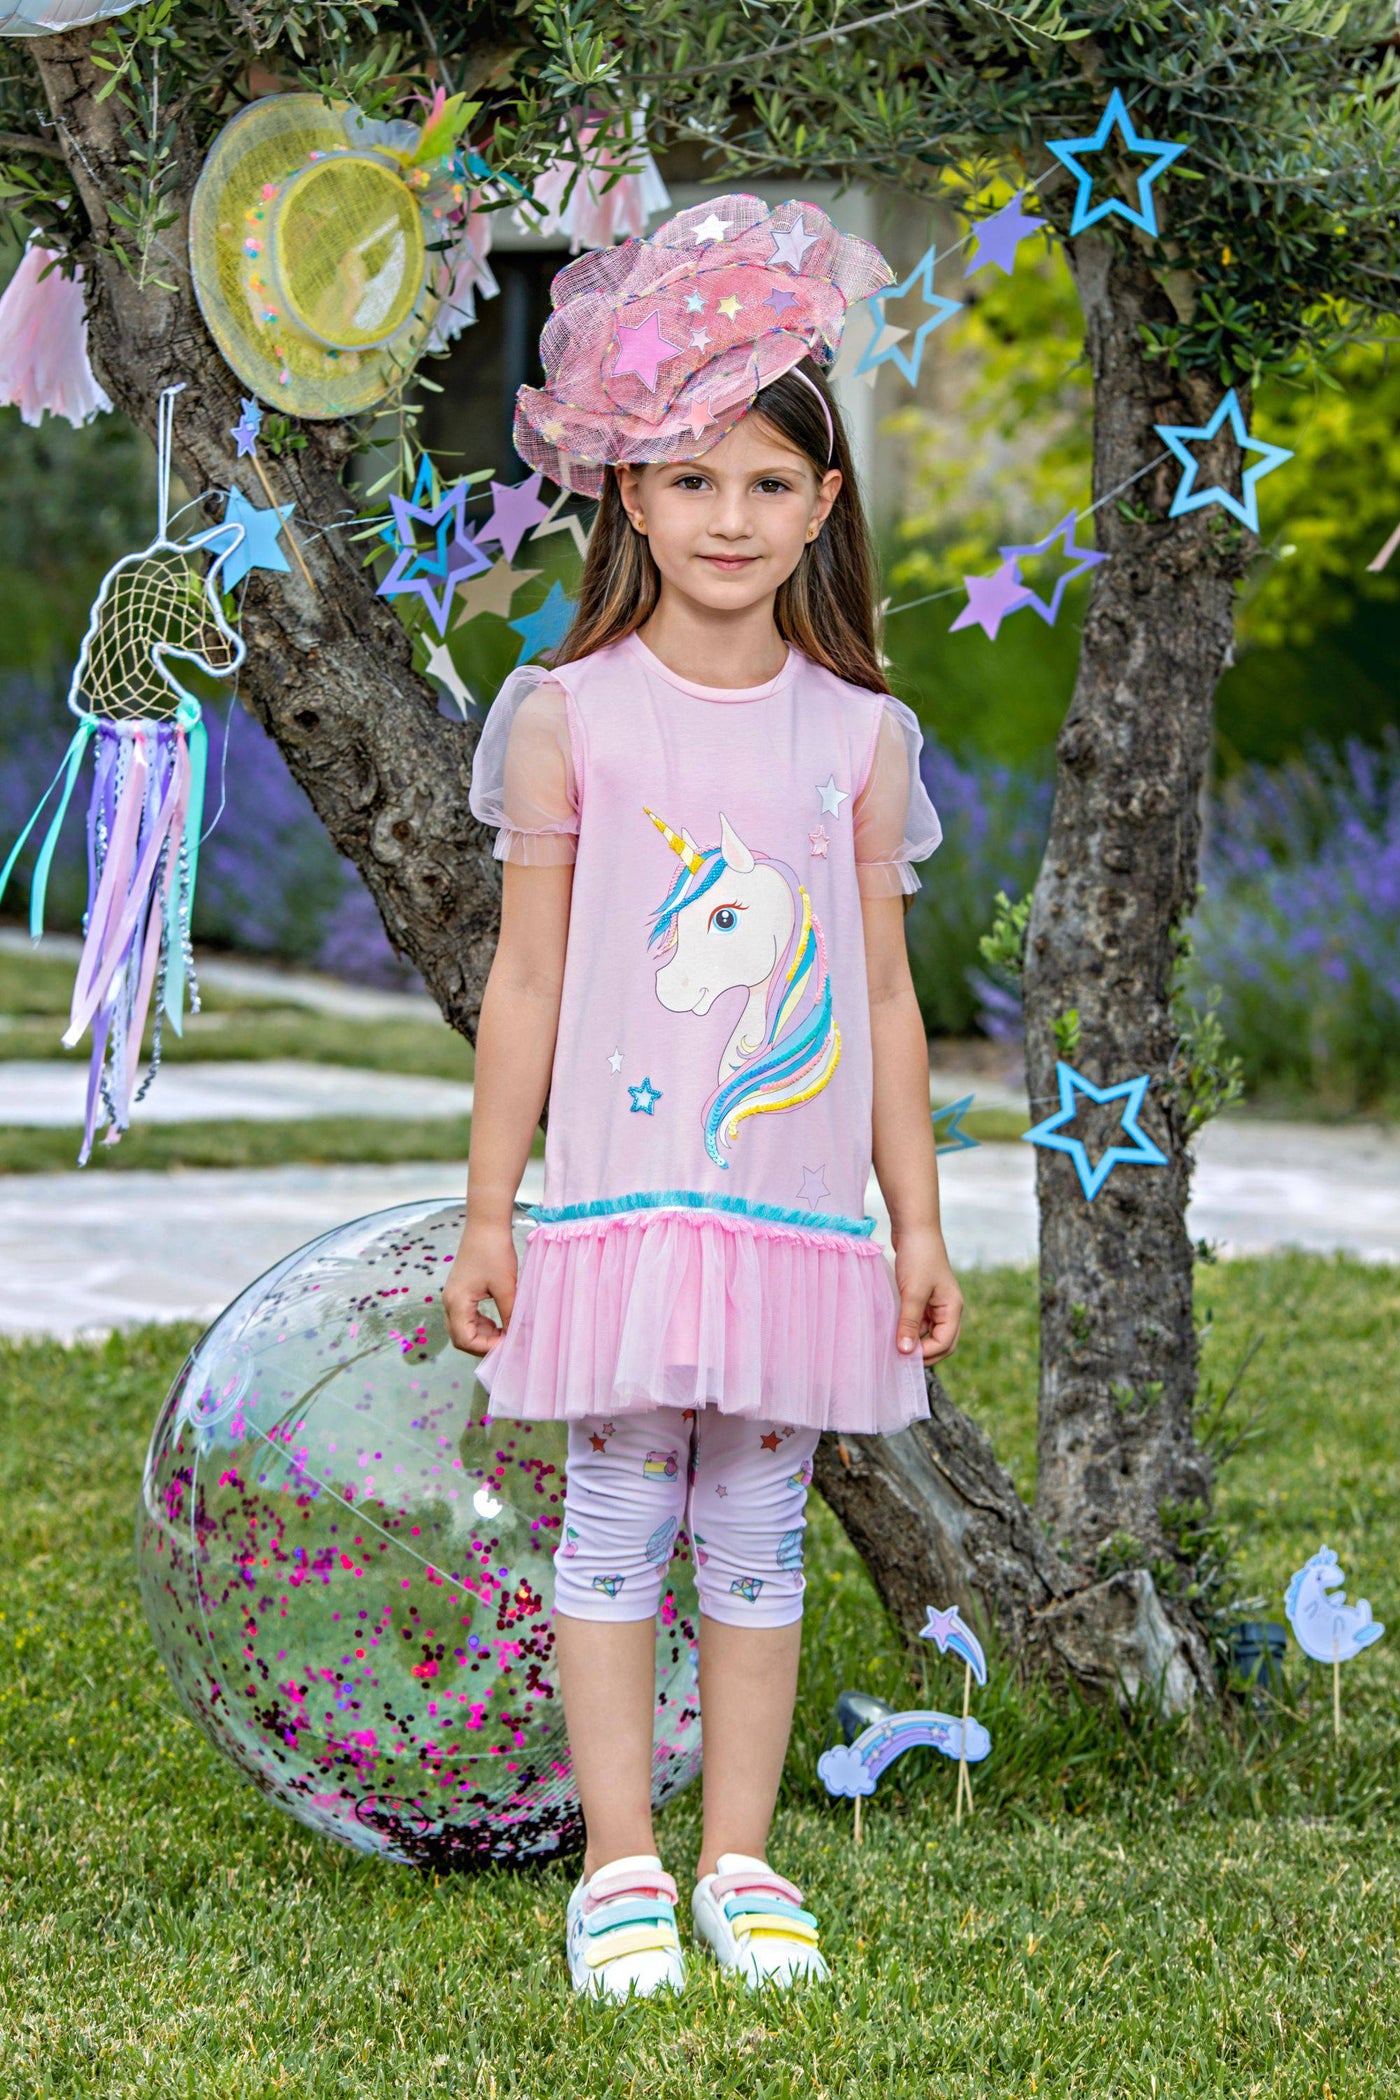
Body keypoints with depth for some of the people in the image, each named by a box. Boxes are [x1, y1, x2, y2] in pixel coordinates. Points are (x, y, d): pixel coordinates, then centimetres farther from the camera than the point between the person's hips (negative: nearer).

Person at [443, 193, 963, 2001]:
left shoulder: (859, 734, 4)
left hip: (801, 1215, 2)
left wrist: (918, 1223, 9)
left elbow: (885, 992, 9)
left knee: (759, 1534, 8)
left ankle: (741, 1865, 18)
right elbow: (525, 980, 2)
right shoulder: (570, 715, -2)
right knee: (615, 1523, 3)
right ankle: (621, 1870, 12)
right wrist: (487, 1213, 2)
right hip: (623, 1195, -2)